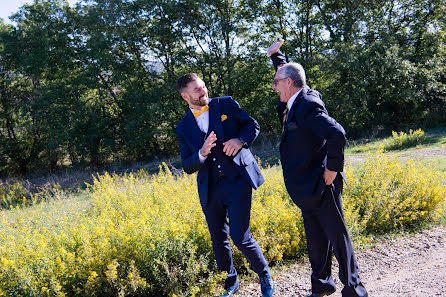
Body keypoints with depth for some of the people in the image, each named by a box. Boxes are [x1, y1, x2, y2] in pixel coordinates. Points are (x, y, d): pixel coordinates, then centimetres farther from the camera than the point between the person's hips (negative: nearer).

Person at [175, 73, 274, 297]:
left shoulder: (225, 104, 4)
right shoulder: (184, 127, 7)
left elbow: (253, 125, 9)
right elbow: (187, 166, 4)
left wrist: (240, 140, -12)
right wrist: (202, 153, -16)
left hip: (237, 181, -3)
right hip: (210, 189, 3)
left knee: (240, 238, -7)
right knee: (218, 241, 12)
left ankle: (264, 276, 21)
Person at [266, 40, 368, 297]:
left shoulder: (308, 105, -20)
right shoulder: (297, 100, 9)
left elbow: (337, 135, -32)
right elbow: (287, 73, 32)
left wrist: (332, 171, -23)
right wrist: (275, 55, 26)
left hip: (321, 186, -10)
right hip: (307, 189, 10)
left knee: (337, 237, 4)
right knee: (316, 240, 18)